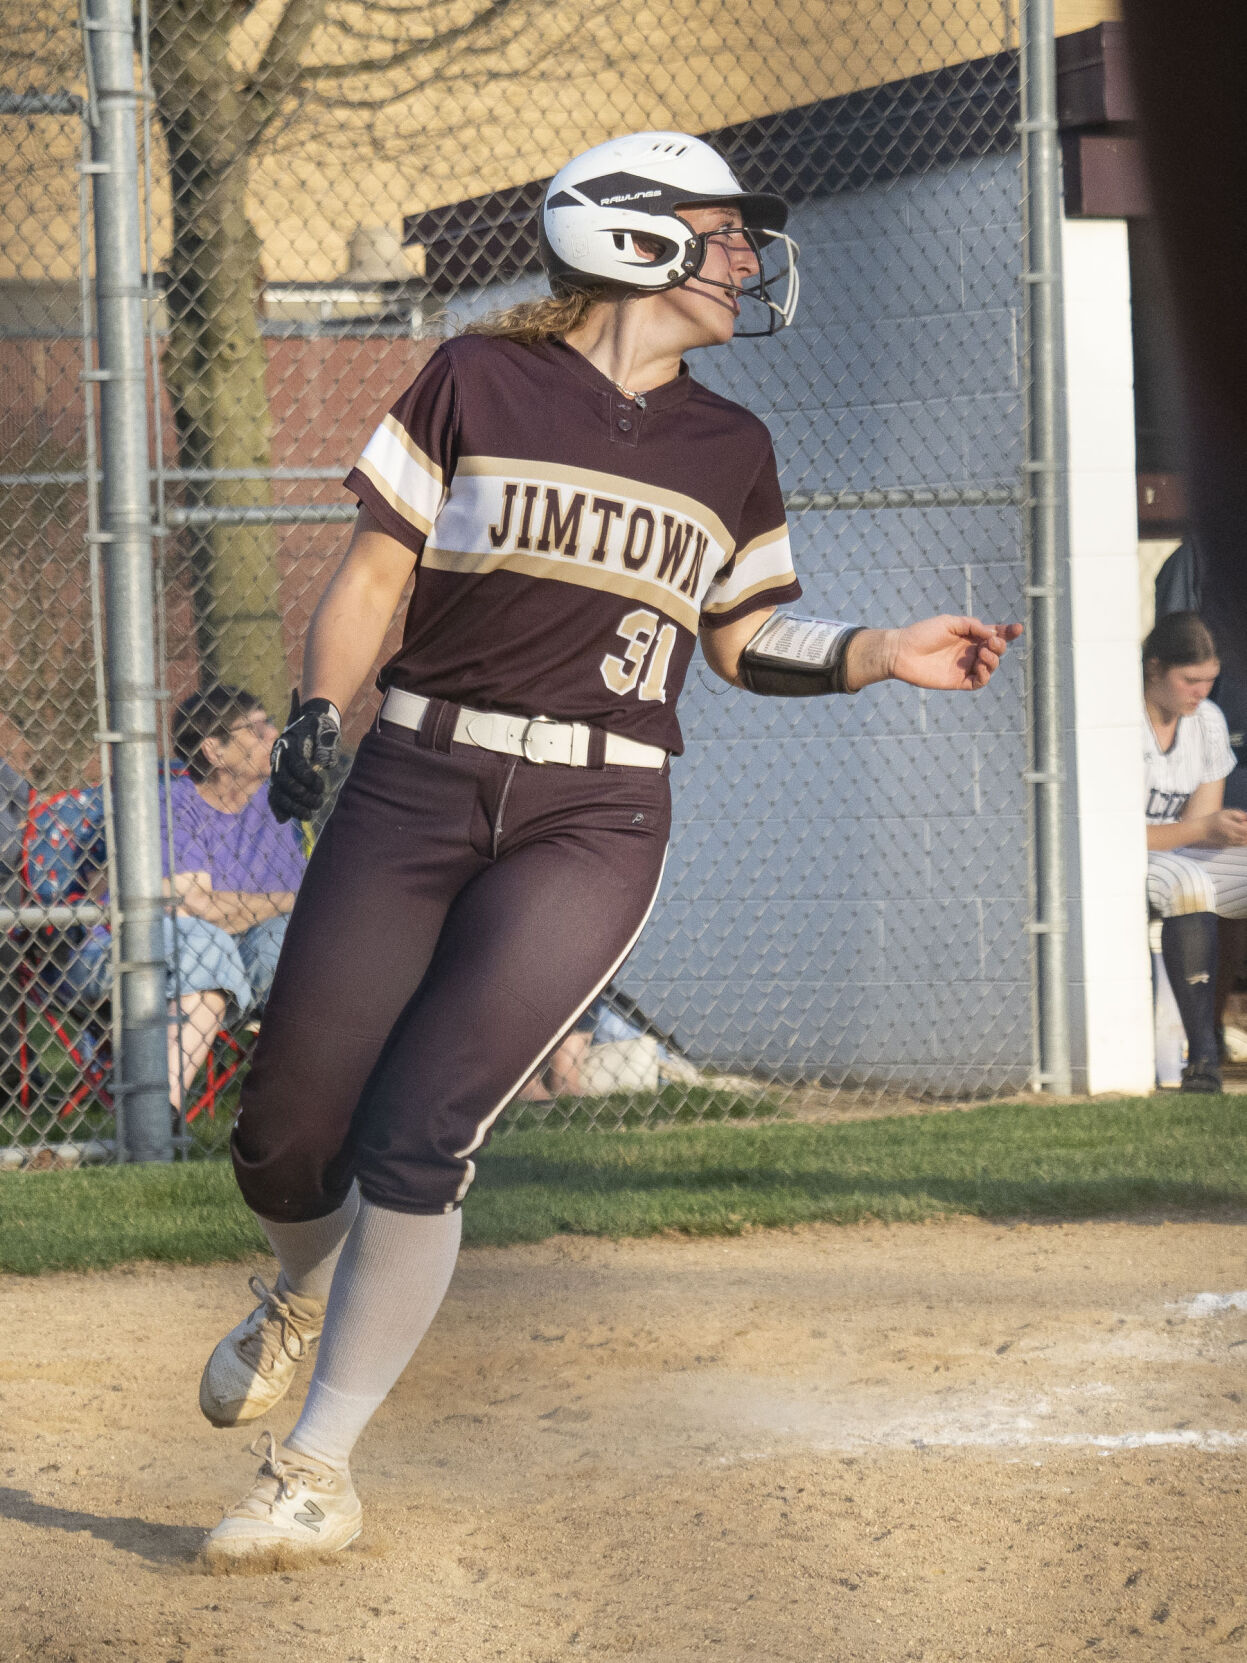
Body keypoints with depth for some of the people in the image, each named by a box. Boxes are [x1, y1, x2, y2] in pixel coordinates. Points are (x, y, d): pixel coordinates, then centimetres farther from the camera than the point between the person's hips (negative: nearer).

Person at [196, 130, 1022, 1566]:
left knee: (416, 1141, -14)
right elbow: (373, 572, 4)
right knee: (287, 1136, -2)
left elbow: (745, 642, 19)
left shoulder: (728, 451, 11)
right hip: (416, 790, 0)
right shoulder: (480, 383, 2)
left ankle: (316, 1473, -3)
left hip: (592, 824, 0)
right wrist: (317, 712, -10)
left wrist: (880, 655, 3)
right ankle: (305, 1297, 36)